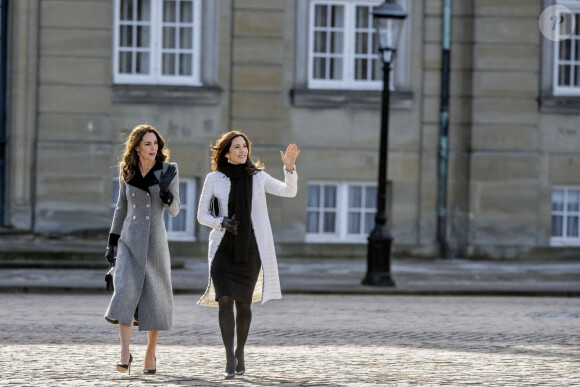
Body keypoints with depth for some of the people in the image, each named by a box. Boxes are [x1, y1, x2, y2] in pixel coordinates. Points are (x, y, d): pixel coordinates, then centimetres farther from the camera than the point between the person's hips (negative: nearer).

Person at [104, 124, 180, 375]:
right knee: (125, 291, -16)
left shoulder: (168, 171, -1)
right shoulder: (127, 173, 6)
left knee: (154, 299, 4)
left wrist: (165, 189, -23)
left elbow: (174, 210, -5)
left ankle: (151, 354, 19)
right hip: (129, 241, 1)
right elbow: (121, 209, 14)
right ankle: (125, 354, -19)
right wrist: (112, 243, 10)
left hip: (155, 241, -1)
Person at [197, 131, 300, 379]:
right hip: (223, 248, -1)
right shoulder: (214, 179, 0)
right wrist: (221, 223, -15)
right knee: (224, 300, -16)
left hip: (250, 249, 1)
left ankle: (240, 352, 28)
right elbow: (202, 215, 4)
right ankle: (230, 358, -19)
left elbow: (289, 192, -4)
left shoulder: (257, 177, 4)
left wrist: (289, 168, -20)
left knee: (243, 303, 8)